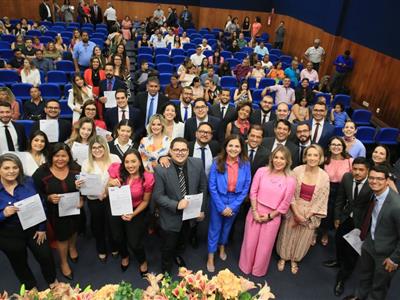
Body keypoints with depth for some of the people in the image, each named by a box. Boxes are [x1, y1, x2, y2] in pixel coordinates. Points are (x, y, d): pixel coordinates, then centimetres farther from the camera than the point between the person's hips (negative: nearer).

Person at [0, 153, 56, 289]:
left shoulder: (28, 182, -10)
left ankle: (53, 282, 45)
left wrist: (42, 228, -7)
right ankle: (32, 288, 49)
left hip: (34, 229, 1)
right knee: (19, 263, 21)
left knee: (46, 256, 14)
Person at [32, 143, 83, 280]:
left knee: (74, 229, 27)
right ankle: (63, 262, 39)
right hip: (56, 211, -2)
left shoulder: (75, 169, -13)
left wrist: (82, 199, -15)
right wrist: (49, 198, -29)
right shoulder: (42, 172, -18)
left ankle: (72, 247, 61)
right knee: (62, 236, 12)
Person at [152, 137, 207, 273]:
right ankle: (166, 270, 48)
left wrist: (201, 209, 1)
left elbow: (202, 187, -2)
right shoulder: (161, 169, -24)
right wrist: (176, 205, -29)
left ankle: (176, 253, 64)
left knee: (181, 241, 30)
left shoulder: (197, 164, -14)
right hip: (170, 217, -4)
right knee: (168, 247, 18)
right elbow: (157, 196, -18)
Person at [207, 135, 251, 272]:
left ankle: (222, 247, 50)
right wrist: (222, 207, -15)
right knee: (215, 228, 11)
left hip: (235, 202, 2)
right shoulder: (217, 162, -18)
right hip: (218, 200, -2)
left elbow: (245, 188, -8)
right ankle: (210, 257, 29)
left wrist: (233, 206, -11)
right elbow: (212, 186, -15)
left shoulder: (245, 164, -13)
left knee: (227, 226, 24)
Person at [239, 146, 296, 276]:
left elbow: (285, 204, -6)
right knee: (250, 242, 13)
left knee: (264, 247, 14)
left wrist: (270, 216, -7)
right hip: (255, 212, 1)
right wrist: (255, 211, -10)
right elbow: (253, 192, -5)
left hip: (273, 217, -1)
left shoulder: (290, 180, -11)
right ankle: (245, 267, 38)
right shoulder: (262, 171, -7)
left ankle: (258, 271, 39)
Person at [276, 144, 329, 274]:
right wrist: (296, 213, -15)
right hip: (293, 210, 0)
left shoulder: (324, 176, -12)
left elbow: (321, 200, -8)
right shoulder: (297, 171, -13)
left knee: (303, 238, 18)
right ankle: (283, 257, 41)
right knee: (288, 235, 15)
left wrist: (305, 216, -11)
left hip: (310, 214, 1)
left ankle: (294, 260, 43)